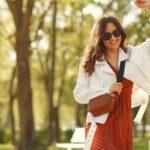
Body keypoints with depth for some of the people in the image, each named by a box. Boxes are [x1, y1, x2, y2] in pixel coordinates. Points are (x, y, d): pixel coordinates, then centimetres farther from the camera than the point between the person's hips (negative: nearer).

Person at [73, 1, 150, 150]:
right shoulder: (91, 63, 3)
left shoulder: (132, 55, 11)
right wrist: (107, 91, -13)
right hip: (101, 124, -4)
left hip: (124, 123, 4)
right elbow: (78, 94, -1)